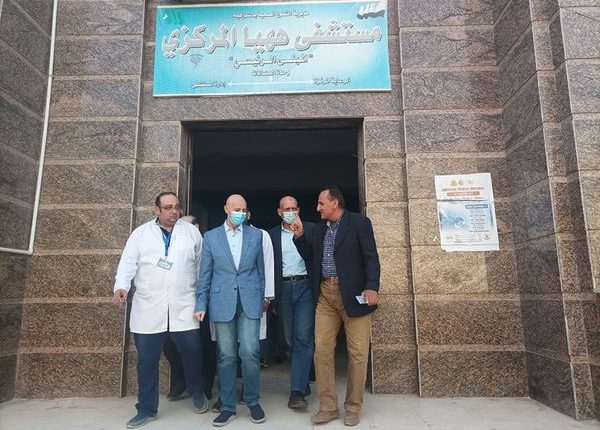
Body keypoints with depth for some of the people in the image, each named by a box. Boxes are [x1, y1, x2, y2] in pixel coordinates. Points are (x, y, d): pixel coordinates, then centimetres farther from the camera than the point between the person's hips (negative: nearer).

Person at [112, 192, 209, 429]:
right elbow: (128, 263, -1)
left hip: (183, 307, 0)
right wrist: (120, 287, -19)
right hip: (148, 308, 0)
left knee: (192, 351, 3)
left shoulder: (192, 231, 7)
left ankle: (197, 392, 31)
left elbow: (201, 265, 10)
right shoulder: (140, 233, 6)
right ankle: (147, 408, 24)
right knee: (147, 359, 7)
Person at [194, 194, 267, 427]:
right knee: (226, 356, 6)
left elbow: (261, 270, 11)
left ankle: (253, 401, 18)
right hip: (222, 303, 0)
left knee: (249, 353, -4)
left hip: (249, 302, 0)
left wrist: (261, 298, 11)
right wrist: (201, 304, 2)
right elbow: (205, 274, 6)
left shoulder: (256, 235, 7)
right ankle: (227, 407, 21)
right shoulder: (211, 236, 6)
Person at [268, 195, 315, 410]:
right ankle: (302, 381, 26)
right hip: (283, 289, 3)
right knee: (290, 339, 9)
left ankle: (297, 391, -7)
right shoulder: (272, 234, 9)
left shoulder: (311, 229, 5)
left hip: (305, 286, -2)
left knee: (303, 338, -10)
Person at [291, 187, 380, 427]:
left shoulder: (359, 223, -2)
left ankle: (353, 407, 18)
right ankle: (328, 407, 15)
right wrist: (299, 236, 5)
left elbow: (371, 257, -7)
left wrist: (372, 287, -18)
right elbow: (309, 256, 18)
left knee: (357, 353, 2)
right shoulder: (319, 228, 15)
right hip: (326, 294, 5)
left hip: (353, 293, -5)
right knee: (322, 350, 3)